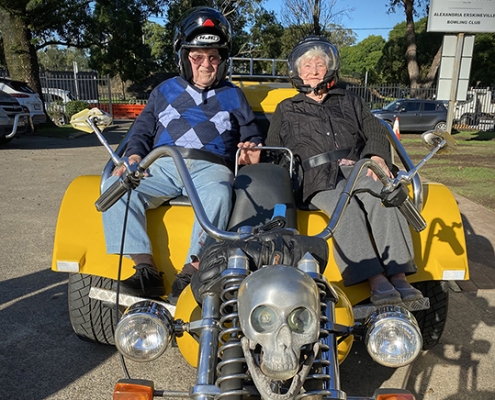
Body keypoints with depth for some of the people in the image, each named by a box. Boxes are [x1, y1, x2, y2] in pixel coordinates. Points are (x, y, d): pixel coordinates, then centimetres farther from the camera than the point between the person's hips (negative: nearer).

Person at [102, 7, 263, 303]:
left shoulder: (233, 96, 22)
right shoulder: (165, 91, 25)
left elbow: (252, 135, 21)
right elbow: (143, 129, 20)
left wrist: (252, 148, -4)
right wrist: (134, 157, -1)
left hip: (210, 167, -2)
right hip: (162, 165, 2)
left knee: (219, 194, -40)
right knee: (115, 187, -27)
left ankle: (191, 273, -39)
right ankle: (147, 270, -29)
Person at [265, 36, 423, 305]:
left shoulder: (350, 101, 29)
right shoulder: (285, 111, 27)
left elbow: (375, 132, 17)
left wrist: (377, 157, -6)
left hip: (357, 169, 2)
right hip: (319, 178, -1)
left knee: (382, 197, -33)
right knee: (346, 207, -35)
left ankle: (398, 277, -39)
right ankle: (375, 280, -43)